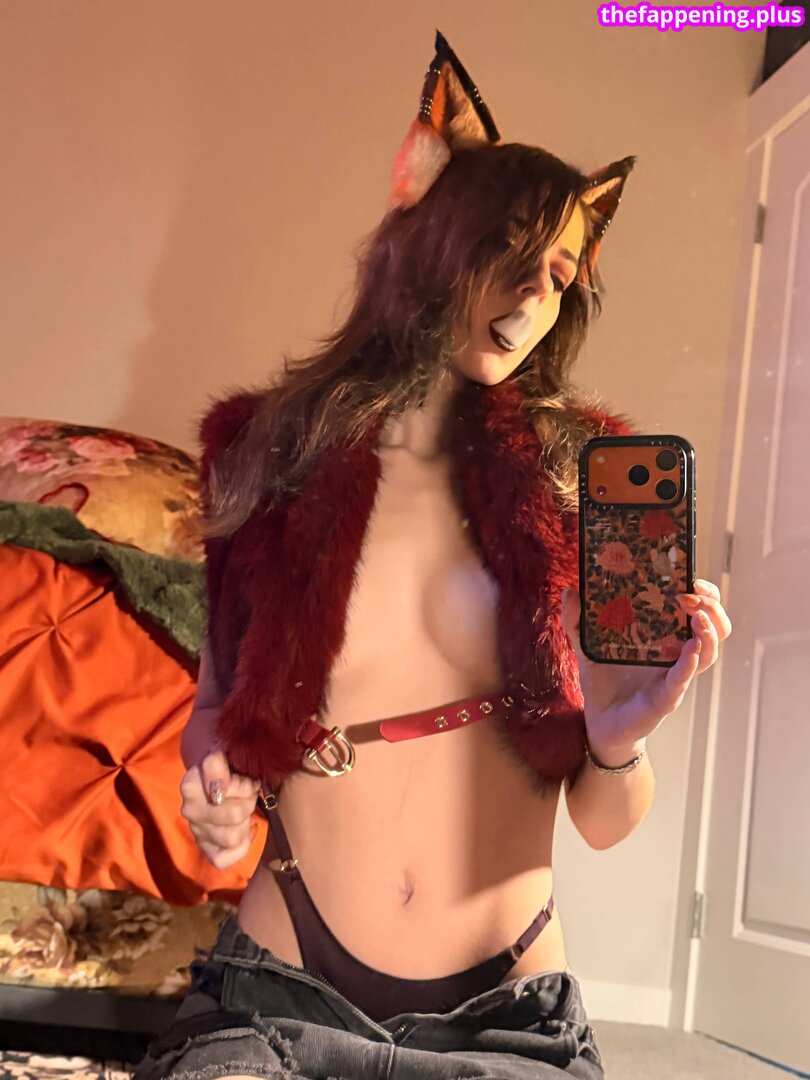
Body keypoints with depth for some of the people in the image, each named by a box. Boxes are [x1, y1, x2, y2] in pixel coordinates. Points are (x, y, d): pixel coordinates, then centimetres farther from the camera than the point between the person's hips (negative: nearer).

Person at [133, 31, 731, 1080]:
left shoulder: (574, 481, -5)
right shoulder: (271, 455, -4)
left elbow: (604, 825, -1)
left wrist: (618, 740, -21)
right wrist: (216, 795, -9)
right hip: (280, 995, -1)